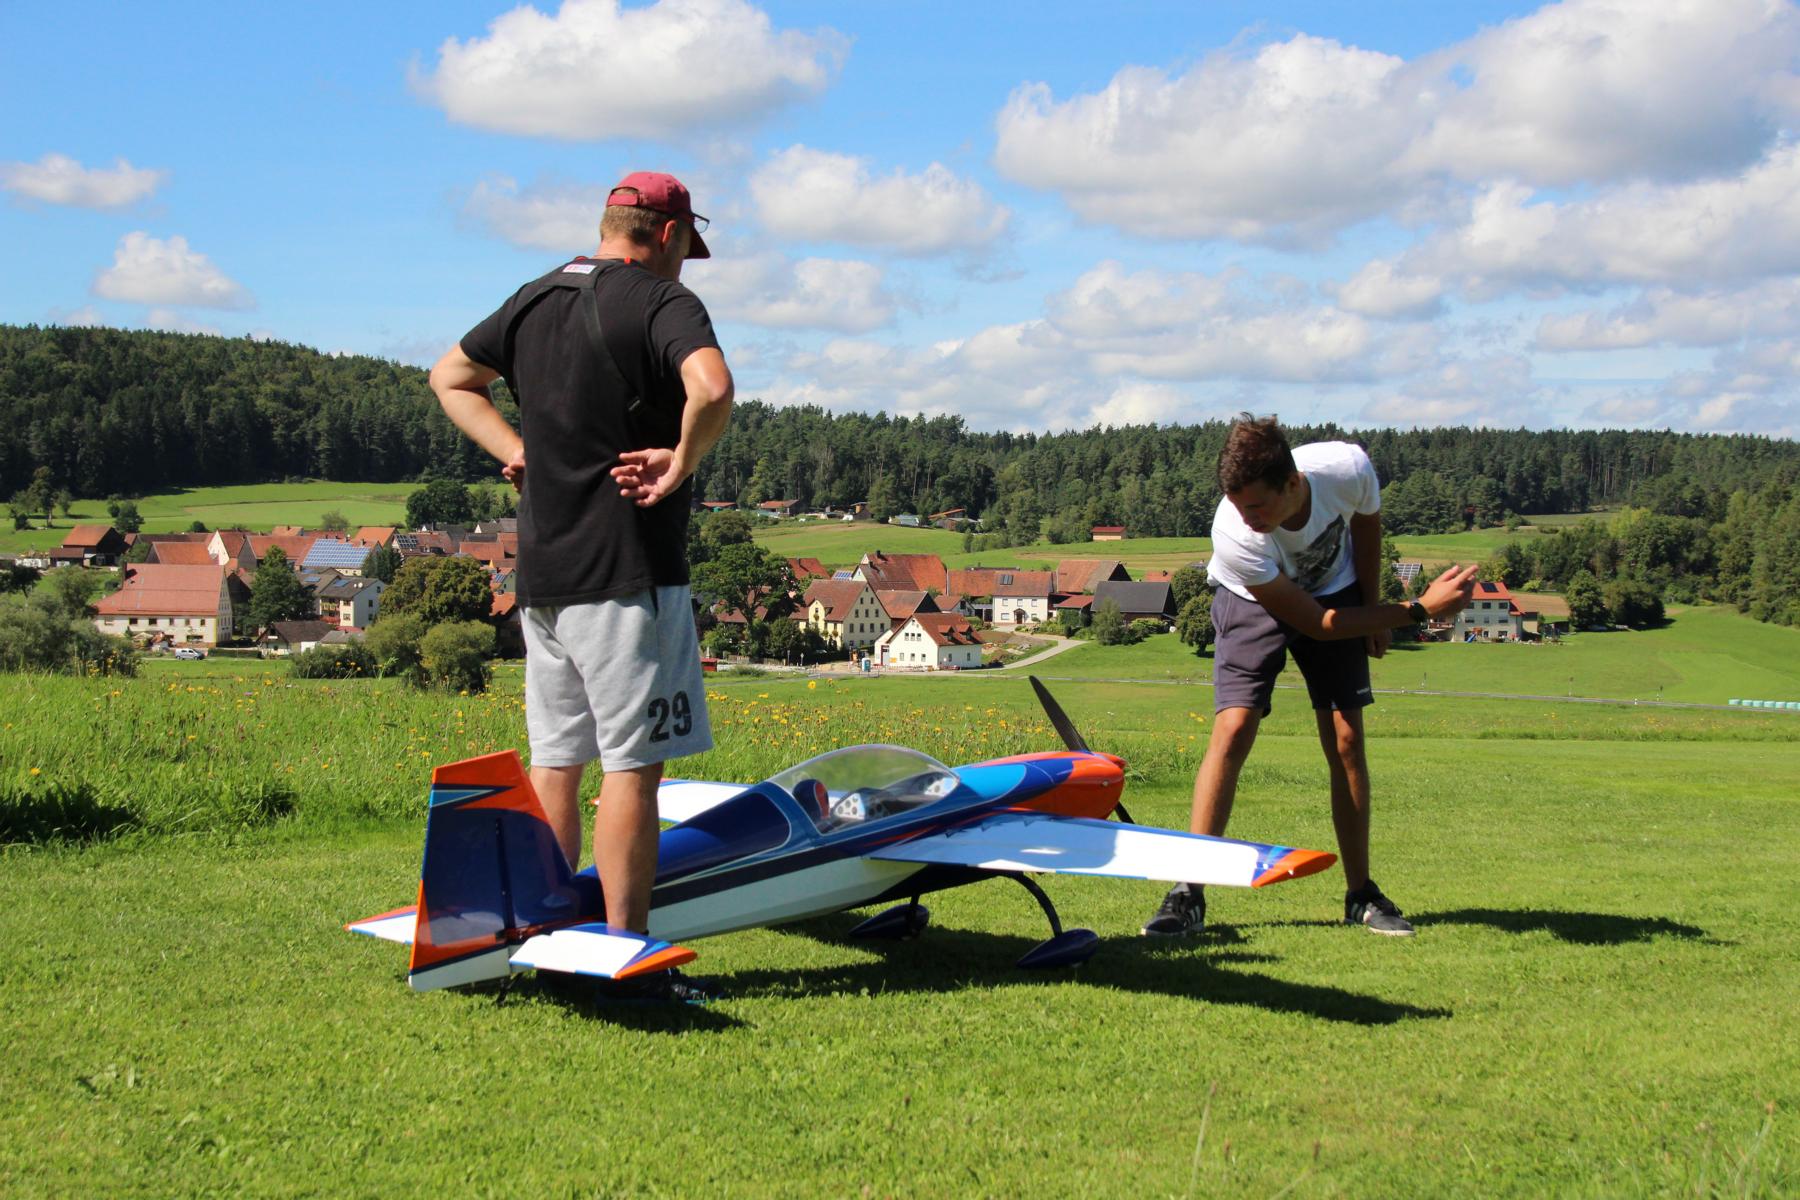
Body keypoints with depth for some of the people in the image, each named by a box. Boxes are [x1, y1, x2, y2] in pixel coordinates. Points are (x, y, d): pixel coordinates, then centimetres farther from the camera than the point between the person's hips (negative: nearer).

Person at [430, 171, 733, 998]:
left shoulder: (535, 300, 13)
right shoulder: (663, 301, -10)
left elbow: (449, 378, 25)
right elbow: (711, 387, -30)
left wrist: (516, 451, 15)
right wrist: (684, 462, -14)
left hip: (541, 572, 7)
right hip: (627, 573, -7)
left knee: (554, 763, 14)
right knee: (631, 768, -3)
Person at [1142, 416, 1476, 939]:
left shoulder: (1347, 468, -34)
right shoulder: (1234, 534, -39)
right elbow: (1314, 623, -28)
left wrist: (1372, 608, 2)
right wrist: (1418, 610, -29)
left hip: (1335, 592, 3)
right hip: (1254, 601, -3)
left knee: (1347, 742, -3)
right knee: (1233, 727, -20)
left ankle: (1361, 895, 9)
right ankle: (1189, 893, -16)